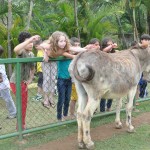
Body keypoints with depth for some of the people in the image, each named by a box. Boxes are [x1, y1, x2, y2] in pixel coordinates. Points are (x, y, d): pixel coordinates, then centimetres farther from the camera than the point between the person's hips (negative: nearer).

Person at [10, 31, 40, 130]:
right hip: (16, 82, -9)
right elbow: (16, 49, -46)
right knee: (22, 104, -4)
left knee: (23, 104, 18)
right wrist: (30, 39, -48)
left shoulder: (31, 54, 7)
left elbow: (32, 68, 19)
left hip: (23, 82, 9)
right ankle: (21, 127, 10)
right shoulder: (22, 52, -19)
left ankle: (22, 126, 33)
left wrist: (30, 79, 5)